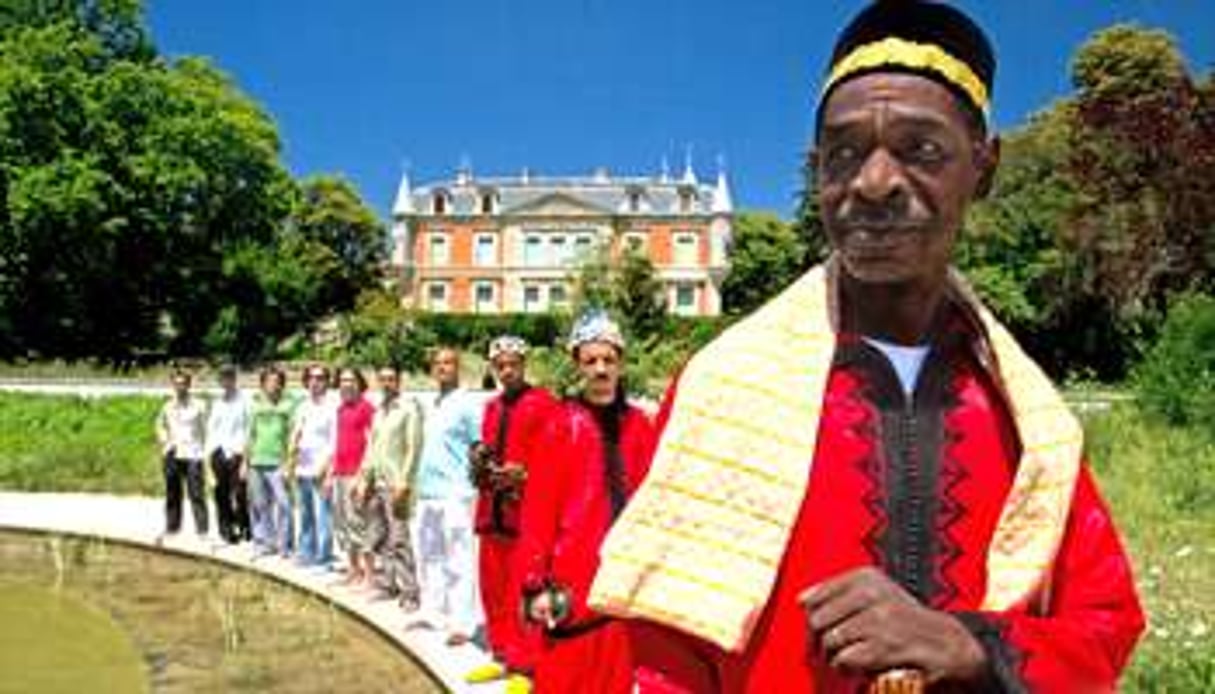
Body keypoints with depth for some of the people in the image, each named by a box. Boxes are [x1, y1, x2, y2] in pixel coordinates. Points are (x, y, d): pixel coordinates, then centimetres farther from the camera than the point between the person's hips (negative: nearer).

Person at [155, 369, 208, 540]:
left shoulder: (198, 406, -2)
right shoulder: (168, 407, 8)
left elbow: (205, 429, 0)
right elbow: (160, 425, 24)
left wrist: (206, 451, -7)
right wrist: (164, 440, 9)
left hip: (193, 455, -4)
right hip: (173, 455, 4)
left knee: (196, 493, -6)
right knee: (172, 493, 10)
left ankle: (202, 529, -1)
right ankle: (172, 526, 21)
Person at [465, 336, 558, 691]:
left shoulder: (543, 403, -6)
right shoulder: (491, 407, 17)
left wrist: (522, 475, -19)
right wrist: (482, 465, 4)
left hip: (526, 510, -7)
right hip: (491, 509, 7)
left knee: (523, 592, -3)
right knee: (493, 588, 13)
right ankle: (502, 656, 26)